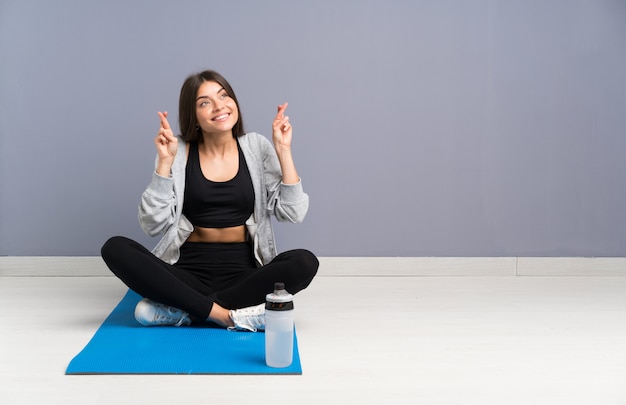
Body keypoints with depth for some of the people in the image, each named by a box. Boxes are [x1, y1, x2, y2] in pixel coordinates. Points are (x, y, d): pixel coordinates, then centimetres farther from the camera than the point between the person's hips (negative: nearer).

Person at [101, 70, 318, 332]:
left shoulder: (257, 148, 3)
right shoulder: (178, 152, 0)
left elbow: (293, 213, -4)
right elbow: (153, 226, -7)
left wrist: (284, 151, -10)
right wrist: (164, 162, -14)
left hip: (243, 271, 1)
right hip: (188, 269, 0)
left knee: (304, 263, -28)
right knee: (115, 249, -23)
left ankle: (183, 308, -23)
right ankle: (223, 314, -28)